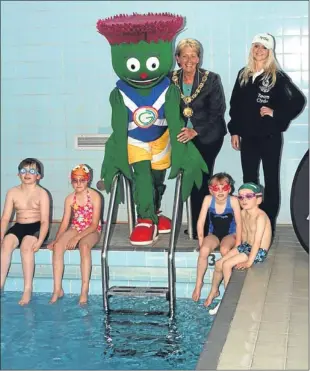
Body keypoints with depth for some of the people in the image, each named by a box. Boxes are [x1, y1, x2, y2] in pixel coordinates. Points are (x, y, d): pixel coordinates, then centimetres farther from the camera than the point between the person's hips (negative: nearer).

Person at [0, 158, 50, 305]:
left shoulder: (42, 194, -6)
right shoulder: (13, 192, 5)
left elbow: (45, 221, -10)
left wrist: (40, 241, -24)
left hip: (36, 227, -4)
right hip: (19, 227, 4)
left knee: (26, 246, -33)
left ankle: (28, 289, -28)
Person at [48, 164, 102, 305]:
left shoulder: (95, 197, -11)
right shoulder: (70, 199, 2)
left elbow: (94, 224, -15)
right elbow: (65, 223, 3)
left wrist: (77, 238, -23)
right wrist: (55, 239, -12)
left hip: (92, 230, -4)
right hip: (75, 229, 4)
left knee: (84, 246, -38)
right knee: (58, 246, -26)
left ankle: (84, 290, -35)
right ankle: (57, 289, -23)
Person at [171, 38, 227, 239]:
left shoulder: (212, 79, -10)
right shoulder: (171, 79, -1)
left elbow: (217, 111, -13)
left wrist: (196, 131, -20)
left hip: (208, 137, -3)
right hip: (183, 137, 3)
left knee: (201, 180, -3)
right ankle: (195, 225, 18)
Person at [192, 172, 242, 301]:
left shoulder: (233, 200, -20)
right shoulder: (208, 199, -15)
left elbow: (238, 223, -15)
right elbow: (201, 222, -11)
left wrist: (238, 243, -18)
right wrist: (201, 241, -14)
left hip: (230, 234, -2)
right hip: (213, 234, 2)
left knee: (224, 250, -33)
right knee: (204, 250, -27)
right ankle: (199, 283, -10)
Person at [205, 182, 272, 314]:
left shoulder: (260, 216, -25)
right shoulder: (243, 213, 0)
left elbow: (257, 241, -27)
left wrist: (249, 262, -28)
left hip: (259, 252, -8)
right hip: (246, 246, 8)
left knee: (226, 264, -18)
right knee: (218, 264, 3)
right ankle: (214, 291, 26)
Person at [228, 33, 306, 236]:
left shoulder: (278, 76, -6)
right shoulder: (243, 75, 8)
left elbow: (298, 100, -9)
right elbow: (235, 104, 10)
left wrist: (276, 114, -14)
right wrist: (234, 130, 6)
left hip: (270, 136, -4)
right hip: (248, 136, 4)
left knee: (271, 180, 4)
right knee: (249, 180, 9)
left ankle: (268, 224, 10)